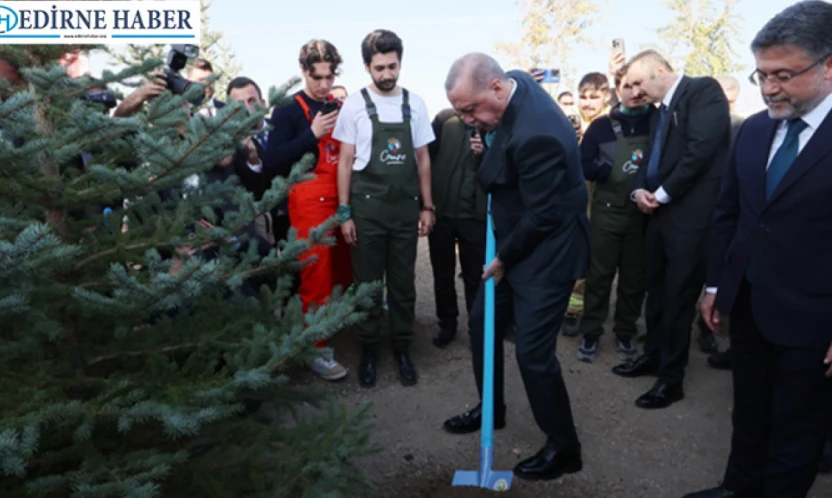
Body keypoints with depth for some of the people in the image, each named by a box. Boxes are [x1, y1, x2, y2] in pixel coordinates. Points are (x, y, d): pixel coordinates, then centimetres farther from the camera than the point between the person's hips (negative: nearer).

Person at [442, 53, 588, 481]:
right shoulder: (513, 82, -3)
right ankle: (491, 408, 39)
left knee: (533, 350, -3)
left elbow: (542, 216, -23)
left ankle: (563, 446, 19)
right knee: (482, 323, 18)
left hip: (545, 250, -10)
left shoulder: (536, 135, -31)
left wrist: (504, 258, -10)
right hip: (515, 241, 10)